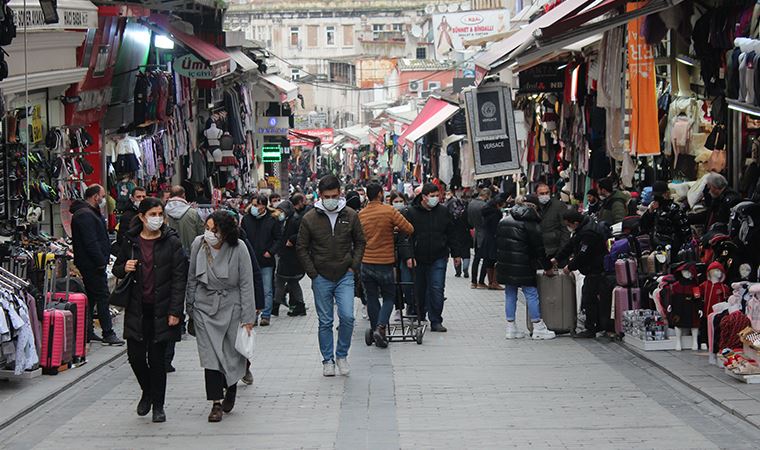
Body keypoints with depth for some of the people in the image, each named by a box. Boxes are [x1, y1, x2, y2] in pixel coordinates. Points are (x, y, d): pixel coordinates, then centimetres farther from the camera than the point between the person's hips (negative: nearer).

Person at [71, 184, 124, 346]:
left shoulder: (89, 213, 19)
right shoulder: (86, 215, -17)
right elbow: (91, 242, -23)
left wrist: (103, 259, 19)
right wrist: (101, 261, -20)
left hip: (89, 264, 11)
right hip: (93, 264, -11)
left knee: (92, 296, 14)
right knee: (102, 296, -9)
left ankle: (87, 332, 18)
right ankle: (108, 334, -8)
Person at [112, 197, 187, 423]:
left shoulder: (171, 242, -3)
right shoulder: (130, 241, 5)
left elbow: (179, 279, -5)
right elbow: (116, 269, 18)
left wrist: (175, 311, -10)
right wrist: (124, 268, -7)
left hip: (161, 310, -2)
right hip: (136, 309, 2)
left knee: (157, 358, 2)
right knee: (135, 355, 1)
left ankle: (158, 405, 16)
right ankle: (147, 392, 30)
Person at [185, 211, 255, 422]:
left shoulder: (238, 248, -15)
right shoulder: (198, 244, -7)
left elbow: (246, 284, -10)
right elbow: (192, 279, 5)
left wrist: (247, 318, -10)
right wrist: (190, 308, 9)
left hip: (231, 306, -1)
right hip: (205, 306, 1)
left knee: (232, 353, 7)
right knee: (210, 355, -6)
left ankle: (230, 389, 35)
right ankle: (216, 403, -1)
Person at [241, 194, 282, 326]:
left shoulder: (272, 220, -3)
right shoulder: (246, 219, 3)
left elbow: (279, 238, 2)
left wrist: (271, 251, -9)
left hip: (266, 261, -2)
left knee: (267, 290, 2)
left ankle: (266, 316, 8)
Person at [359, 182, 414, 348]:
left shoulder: (361, 215, 2)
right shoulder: (389, 211, -12)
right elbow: (409, 229, -10)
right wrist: (395, 228, 9)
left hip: (365, 264, 3)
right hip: (385, 264, -3)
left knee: (372, 299, 13)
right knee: (389, 297, 9)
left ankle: (375, 330, 16)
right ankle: (380, 327, -11)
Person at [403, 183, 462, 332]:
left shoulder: (443, 211, 5)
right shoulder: (411, 212, -4)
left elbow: (451, 234, 13)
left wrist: (455, 253, 13)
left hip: (438, 258, 1)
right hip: (418, 258, -1)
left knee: (437, 289, -6)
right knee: (419, 290, 9)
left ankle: (436, 321, 0)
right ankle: (419, 318, 25)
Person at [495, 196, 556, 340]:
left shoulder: (504, 220, 13)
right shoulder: (531, 223, -8)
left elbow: (498, 242, 17)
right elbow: (539, 248, -6)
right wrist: (547, 267, 3)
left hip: (504, 264, 7)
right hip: (521, 265, -7)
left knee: (510, 294, 12)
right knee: (531, 294, 0)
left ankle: (511, 328, 13)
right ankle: (538, 329, 3)